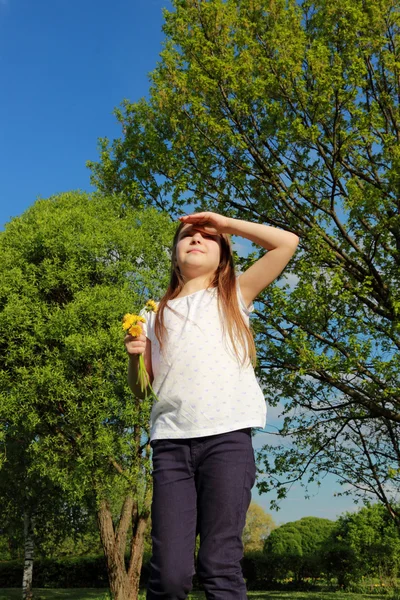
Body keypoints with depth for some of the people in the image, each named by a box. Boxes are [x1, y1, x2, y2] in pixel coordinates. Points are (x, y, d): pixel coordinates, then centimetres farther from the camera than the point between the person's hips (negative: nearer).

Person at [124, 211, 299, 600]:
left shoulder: (234, 294, 17)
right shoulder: (156, 315, 20)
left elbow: (287, 243, 9)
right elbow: (140, 389, 19)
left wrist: (225, 222, 14)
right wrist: (135, 357, -2)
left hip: (227, 437, -1)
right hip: (170, 442, 2)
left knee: (220, 568, -7)